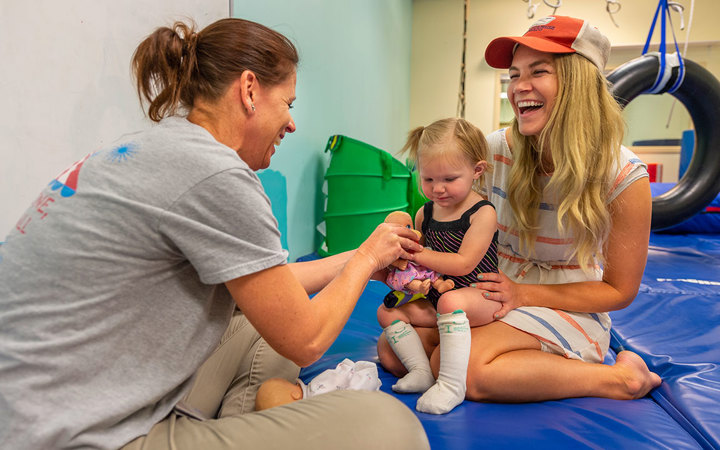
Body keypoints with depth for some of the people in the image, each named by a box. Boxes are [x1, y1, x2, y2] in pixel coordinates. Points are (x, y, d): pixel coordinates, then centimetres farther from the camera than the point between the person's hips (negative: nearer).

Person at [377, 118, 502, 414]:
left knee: (450, 301, -38)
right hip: (434, 299, 7)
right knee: (387, 311, -4)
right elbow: (413, 252, 19)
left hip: (481, 298, -7)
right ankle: (421, 372, -7)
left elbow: (462, 264, -22)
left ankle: (452, 385, -28)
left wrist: (415, 254, -19)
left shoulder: (483, 213, -13)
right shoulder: (424, 214, 6)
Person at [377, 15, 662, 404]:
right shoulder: (494, 150, -9)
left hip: (569, 310, -4)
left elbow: (620, 291, -7)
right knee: (393, 350, -12)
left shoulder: (624, 177, -15)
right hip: (490, 292, 5)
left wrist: (523, 294, -19)